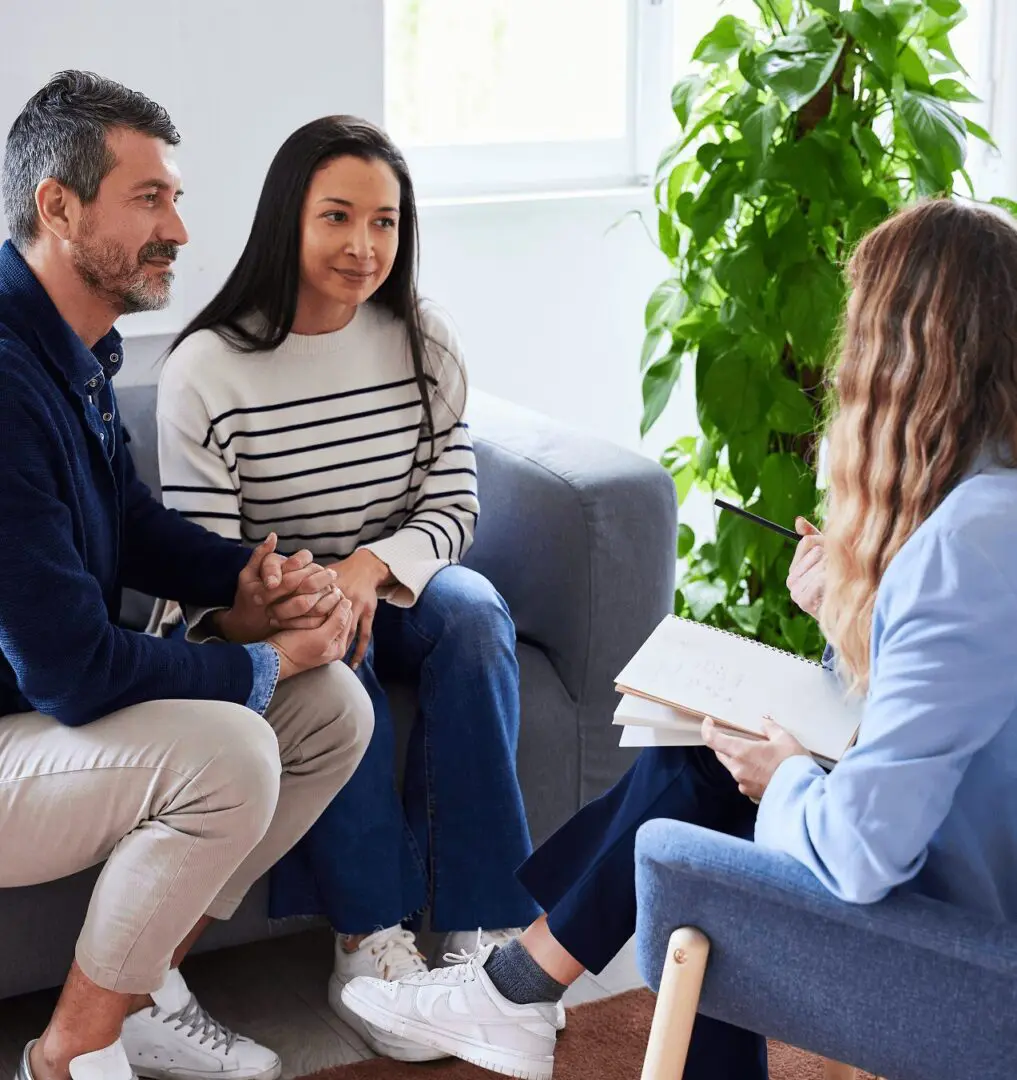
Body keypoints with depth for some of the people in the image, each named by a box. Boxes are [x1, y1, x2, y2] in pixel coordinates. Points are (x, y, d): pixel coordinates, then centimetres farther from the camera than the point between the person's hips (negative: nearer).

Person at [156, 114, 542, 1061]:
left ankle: (484, 928, -27)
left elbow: (453, 507, -3)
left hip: (396, 581, 3)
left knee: (474, 614, -29)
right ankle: (369, 940, -28)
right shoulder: (205, 369, -12)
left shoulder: (422, 343, -1)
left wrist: (369, 568, -24)